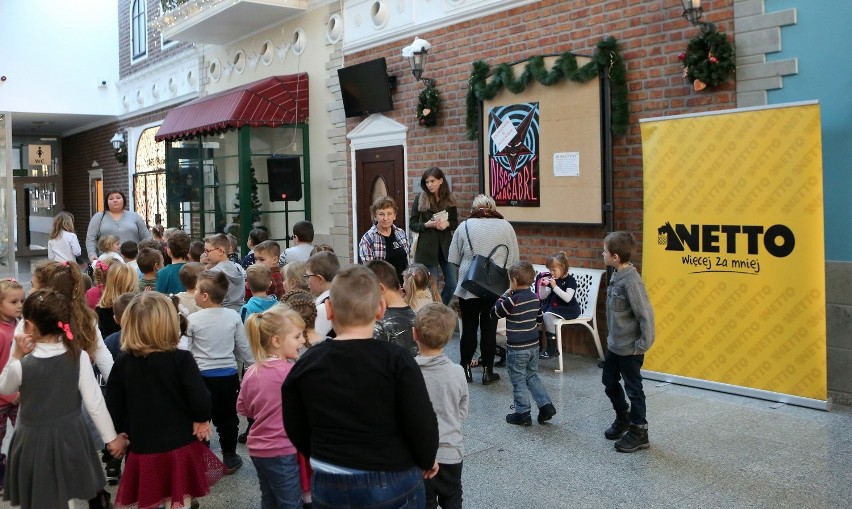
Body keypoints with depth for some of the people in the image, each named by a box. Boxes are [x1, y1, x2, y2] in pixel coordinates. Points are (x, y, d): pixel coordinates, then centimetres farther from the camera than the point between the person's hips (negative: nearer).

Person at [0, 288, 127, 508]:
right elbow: (95, 402, -10)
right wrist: (112, 437, 1)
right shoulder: (79, 357, -14)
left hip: (35, 441, -2)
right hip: (71, 436, 2)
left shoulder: (21, 365, -18)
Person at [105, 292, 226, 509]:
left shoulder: (122, 364, -6)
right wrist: (201, 420, 0)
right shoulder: (181, 359, -16)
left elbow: (113, 409, 0)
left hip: (142, 450, 3)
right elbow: (201, 402, -21)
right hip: (180, 448, -3)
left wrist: (120, 434, 18)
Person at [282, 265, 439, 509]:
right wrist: (427, 461, 5)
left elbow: (296, 430, 4)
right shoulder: (396, 359, -17)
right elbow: (422, 425, -16)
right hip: (394, 484, -2)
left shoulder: (306, 364, -7)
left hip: (329, 488, 2)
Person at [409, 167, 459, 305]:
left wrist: (447, 224, -11)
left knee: (452, 284, 3)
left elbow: (455, 223, 10)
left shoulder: (449, 199, 4)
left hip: (446, 246, 3)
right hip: (427, 247, -3)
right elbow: (412, 224, 0)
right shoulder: (419, 199, -3)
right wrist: (427, 224, -18)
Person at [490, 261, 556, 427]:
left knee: (518, 381, 5)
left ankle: (523, 413, 12)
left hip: (517, 348, -7)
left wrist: (505, 295, -5)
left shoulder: (512, 301, -21)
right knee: (533, 377, 20)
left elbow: (494, 313, -10)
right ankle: (546, 405, 14)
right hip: (534, 345, 7)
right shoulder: (535, 298, 2)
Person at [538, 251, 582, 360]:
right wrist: (543, 286, -12)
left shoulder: (570, 280, -12)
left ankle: (552, 350, -22)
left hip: (568, 309, -7)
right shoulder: (552, 279, 7)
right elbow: (543, 297, 7)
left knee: (548, 316, -29)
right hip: (553, 306, 7)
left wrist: (555, 287, -29)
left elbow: (567, 298, -26)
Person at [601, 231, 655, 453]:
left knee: (633, 389, 5)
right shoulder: (616, 275, 3)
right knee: (609, 382, 21)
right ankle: (623, 417, 40)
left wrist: (643, 345, -18)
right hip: (614, 344, 9)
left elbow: (646, 314, -23)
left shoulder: (631, 281, -24)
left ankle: (639, 432, 19)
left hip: (629, 348, -9)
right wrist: (612, 336, 15)